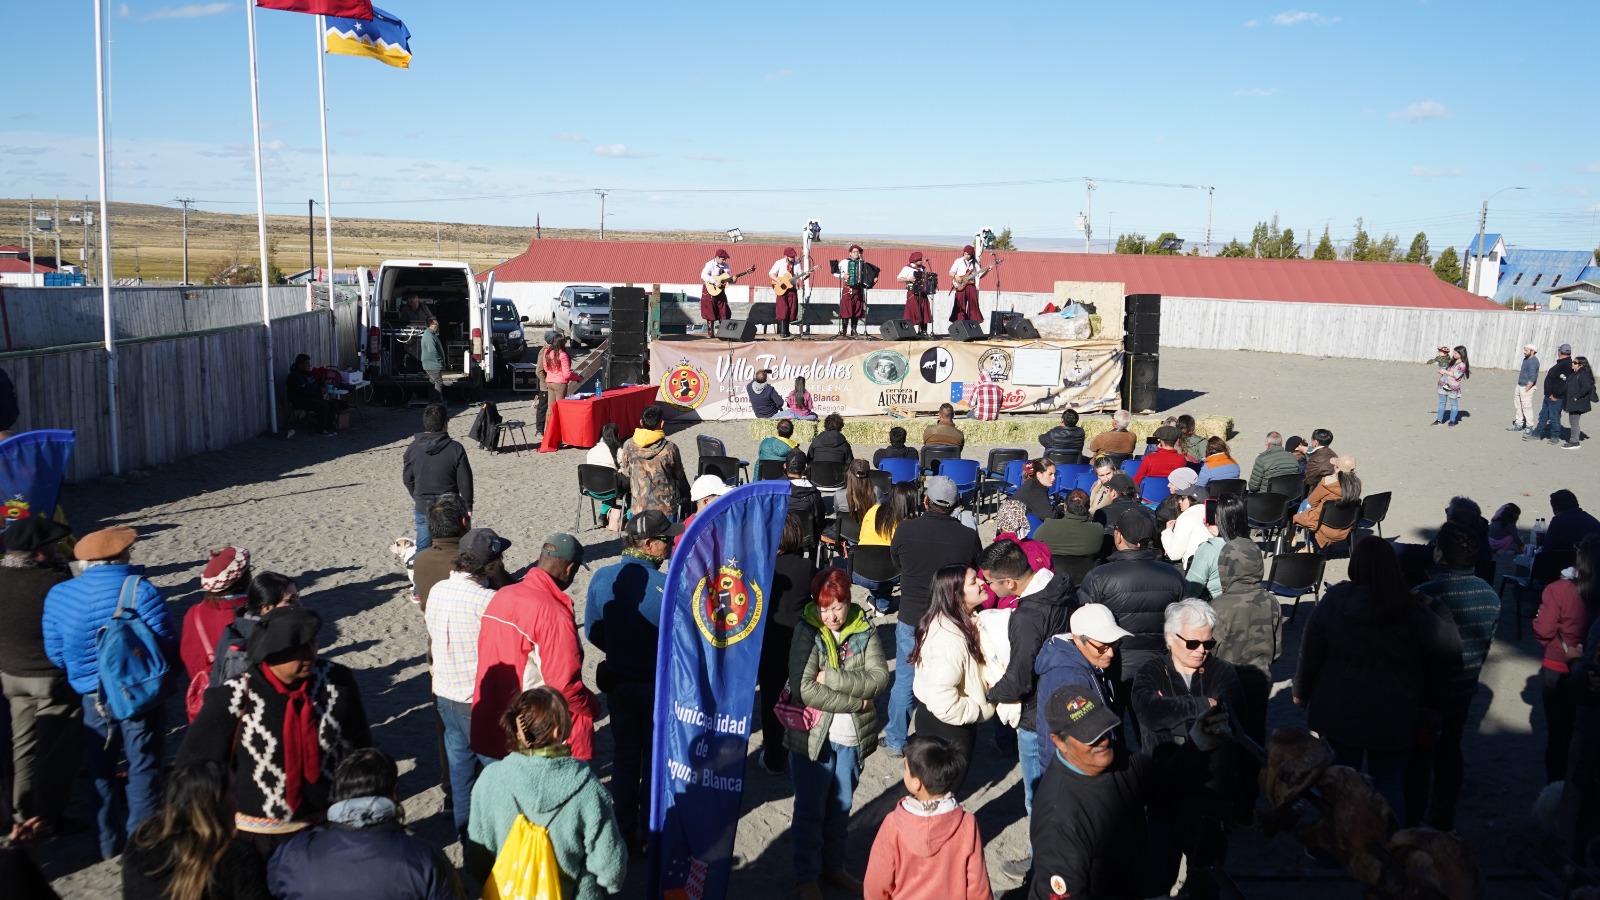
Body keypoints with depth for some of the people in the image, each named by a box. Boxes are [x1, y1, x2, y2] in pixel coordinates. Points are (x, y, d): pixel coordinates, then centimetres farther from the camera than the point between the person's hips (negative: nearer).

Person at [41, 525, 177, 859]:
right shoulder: (141, 590, -18)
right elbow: (167, 644, -18)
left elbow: (55, 655, -1)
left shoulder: (58, 595, -6)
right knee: (143, 770, 11)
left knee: (101, 772, 20)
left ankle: (110, 844, 30)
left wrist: (79, 681, 16)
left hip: (91, 698, 4)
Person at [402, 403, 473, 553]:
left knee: (423, 547, 12)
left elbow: (407, 478, 5)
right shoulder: (455, 448, -16)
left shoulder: (413, 448, -6)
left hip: (422, 507, 2)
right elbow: (465, 480, -12)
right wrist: (468, 505, 1)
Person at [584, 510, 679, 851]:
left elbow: (593, 631, 0)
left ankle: (625, 831, 30)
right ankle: (650, 833, 27)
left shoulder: (602, 578, -11)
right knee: (655, 758, 15)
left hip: (618, 683, 3)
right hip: (659, 686, -3)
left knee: (624, 754, 20)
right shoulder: (667, 586, -24)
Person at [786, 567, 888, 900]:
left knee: (840, 808, 19)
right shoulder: (806, 632, -13)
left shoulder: (864, 631, -4)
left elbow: (879, 677, -15)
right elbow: (805, 690, -23)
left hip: (852, 738, 3)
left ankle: (833, 866, 37)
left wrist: (831, 676, -23)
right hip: (813, 736, -3)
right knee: (810, 811, 10)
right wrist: (857, 701, -18)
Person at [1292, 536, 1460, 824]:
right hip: (1391, 715, -2)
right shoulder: (1411, 609, -14)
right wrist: (1437, 608, 4)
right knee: (1390, 784, 12)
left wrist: (1301, 691, 11)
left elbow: (1310, 652, -4)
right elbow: (1451, 646, -12)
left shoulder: (1333, 601, -10)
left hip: (1337, 710, 2)